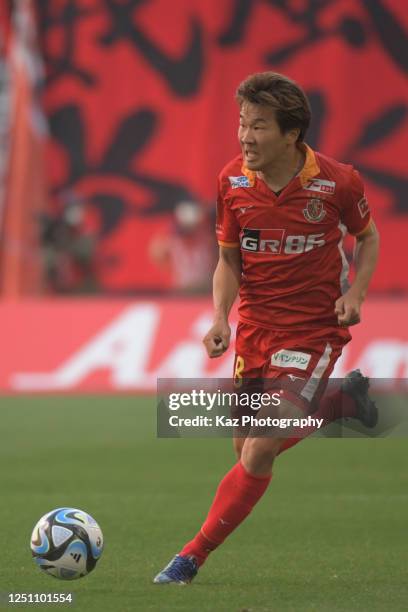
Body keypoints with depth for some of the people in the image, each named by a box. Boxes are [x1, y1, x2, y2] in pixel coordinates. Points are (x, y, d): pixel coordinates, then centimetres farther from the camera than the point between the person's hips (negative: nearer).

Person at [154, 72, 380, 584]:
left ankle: (193, 557, -5)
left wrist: (355, 292, -12)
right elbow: (229, 259, 6)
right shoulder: (232, 181, -6)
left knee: (259, 453, -14)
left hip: (313, 330, -5)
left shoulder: (337, 182, -14)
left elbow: (368, 237, 5)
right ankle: (343, 402, 35)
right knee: (247, 449, 12)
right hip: (254, 326, 5)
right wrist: (220, 317, -10)